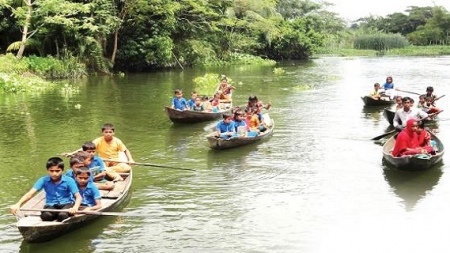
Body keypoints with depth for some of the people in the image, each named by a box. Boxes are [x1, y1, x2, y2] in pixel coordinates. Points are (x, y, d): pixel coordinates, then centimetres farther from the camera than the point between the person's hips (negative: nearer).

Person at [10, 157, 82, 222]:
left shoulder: (69, 180, -8)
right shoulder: (44, 180, -3)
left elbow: (78, 196, -13)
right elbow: (30, 194, -11)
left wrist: (75, 207, -36)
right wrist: (17, 204, -29)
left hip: (67, 204, -1)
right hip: (51, 205, 2)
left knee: (62, 215, -36)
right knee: (45, 215, -34)